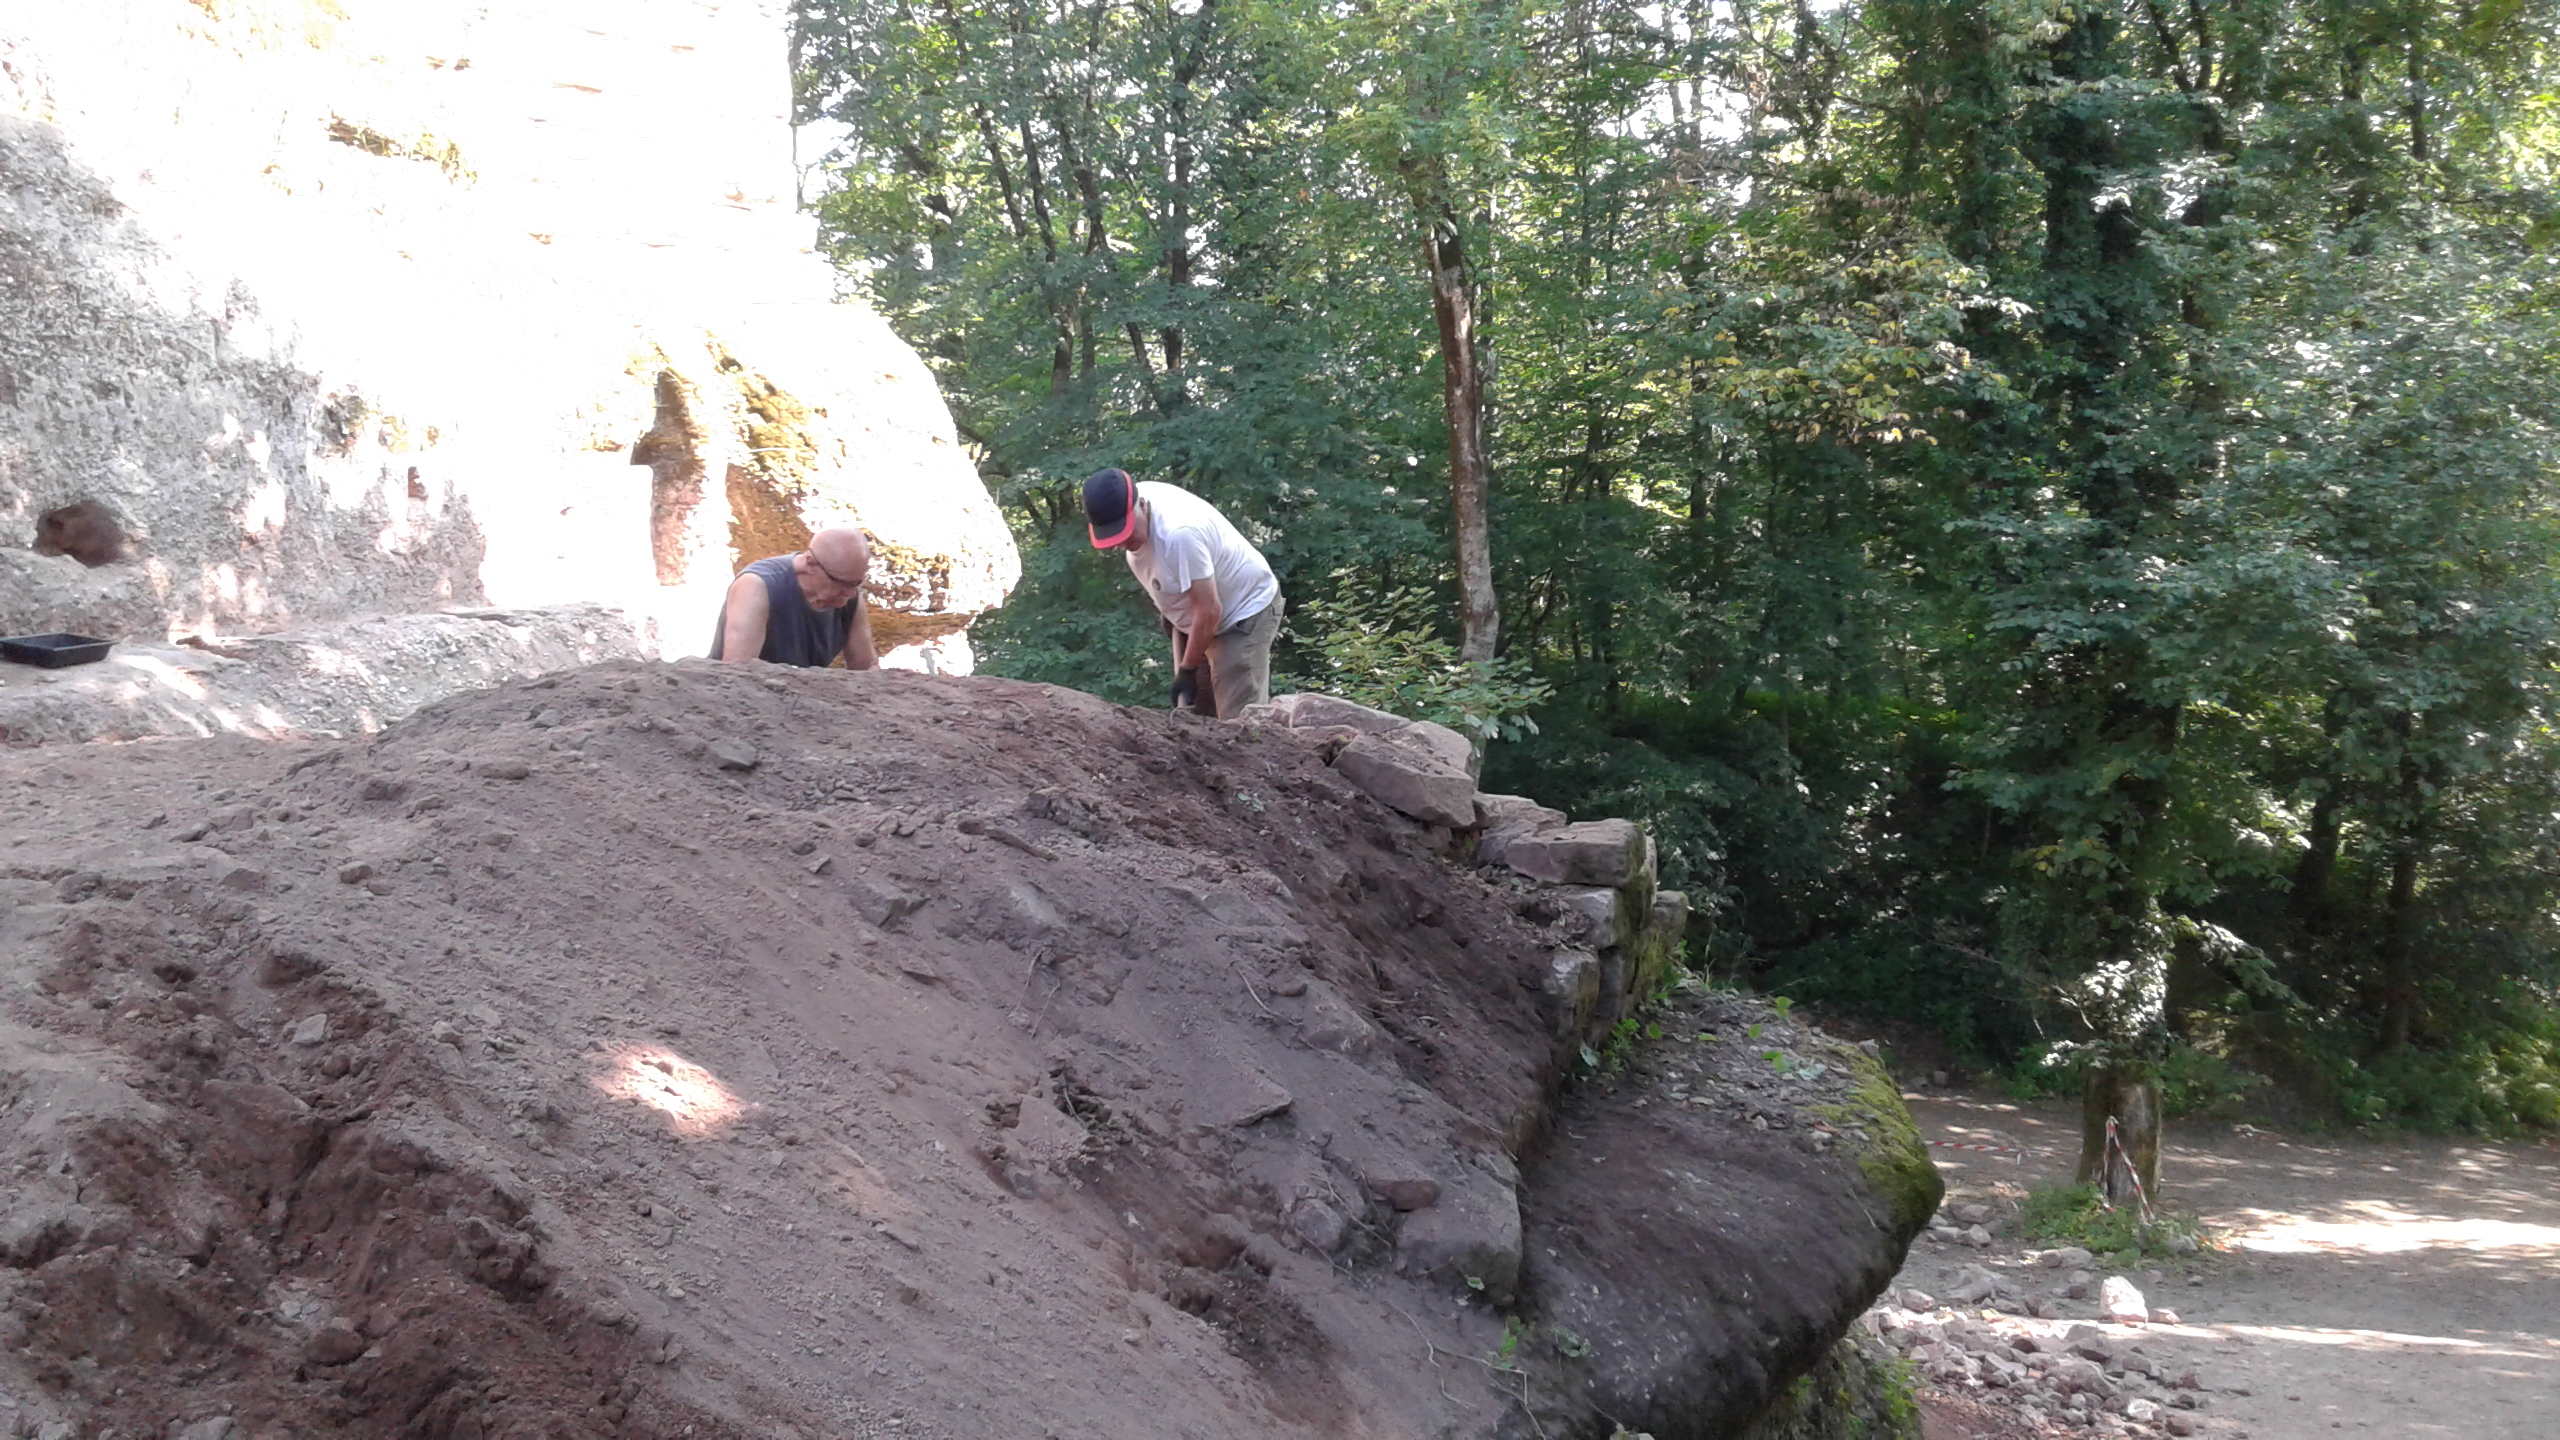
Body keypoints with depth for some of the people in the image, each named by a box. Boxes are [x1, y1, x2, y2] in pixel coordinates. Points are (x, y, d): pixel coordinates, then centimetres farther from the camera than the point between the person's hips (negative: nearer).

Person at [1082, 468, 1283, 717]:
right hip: (1198, 621, 9)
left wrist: (1187, 670, -19)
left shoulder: (1179, 533, -37)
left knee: (1239, 717, -16)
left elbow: (1209, 611, -31)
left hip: (1247, 610, -9)